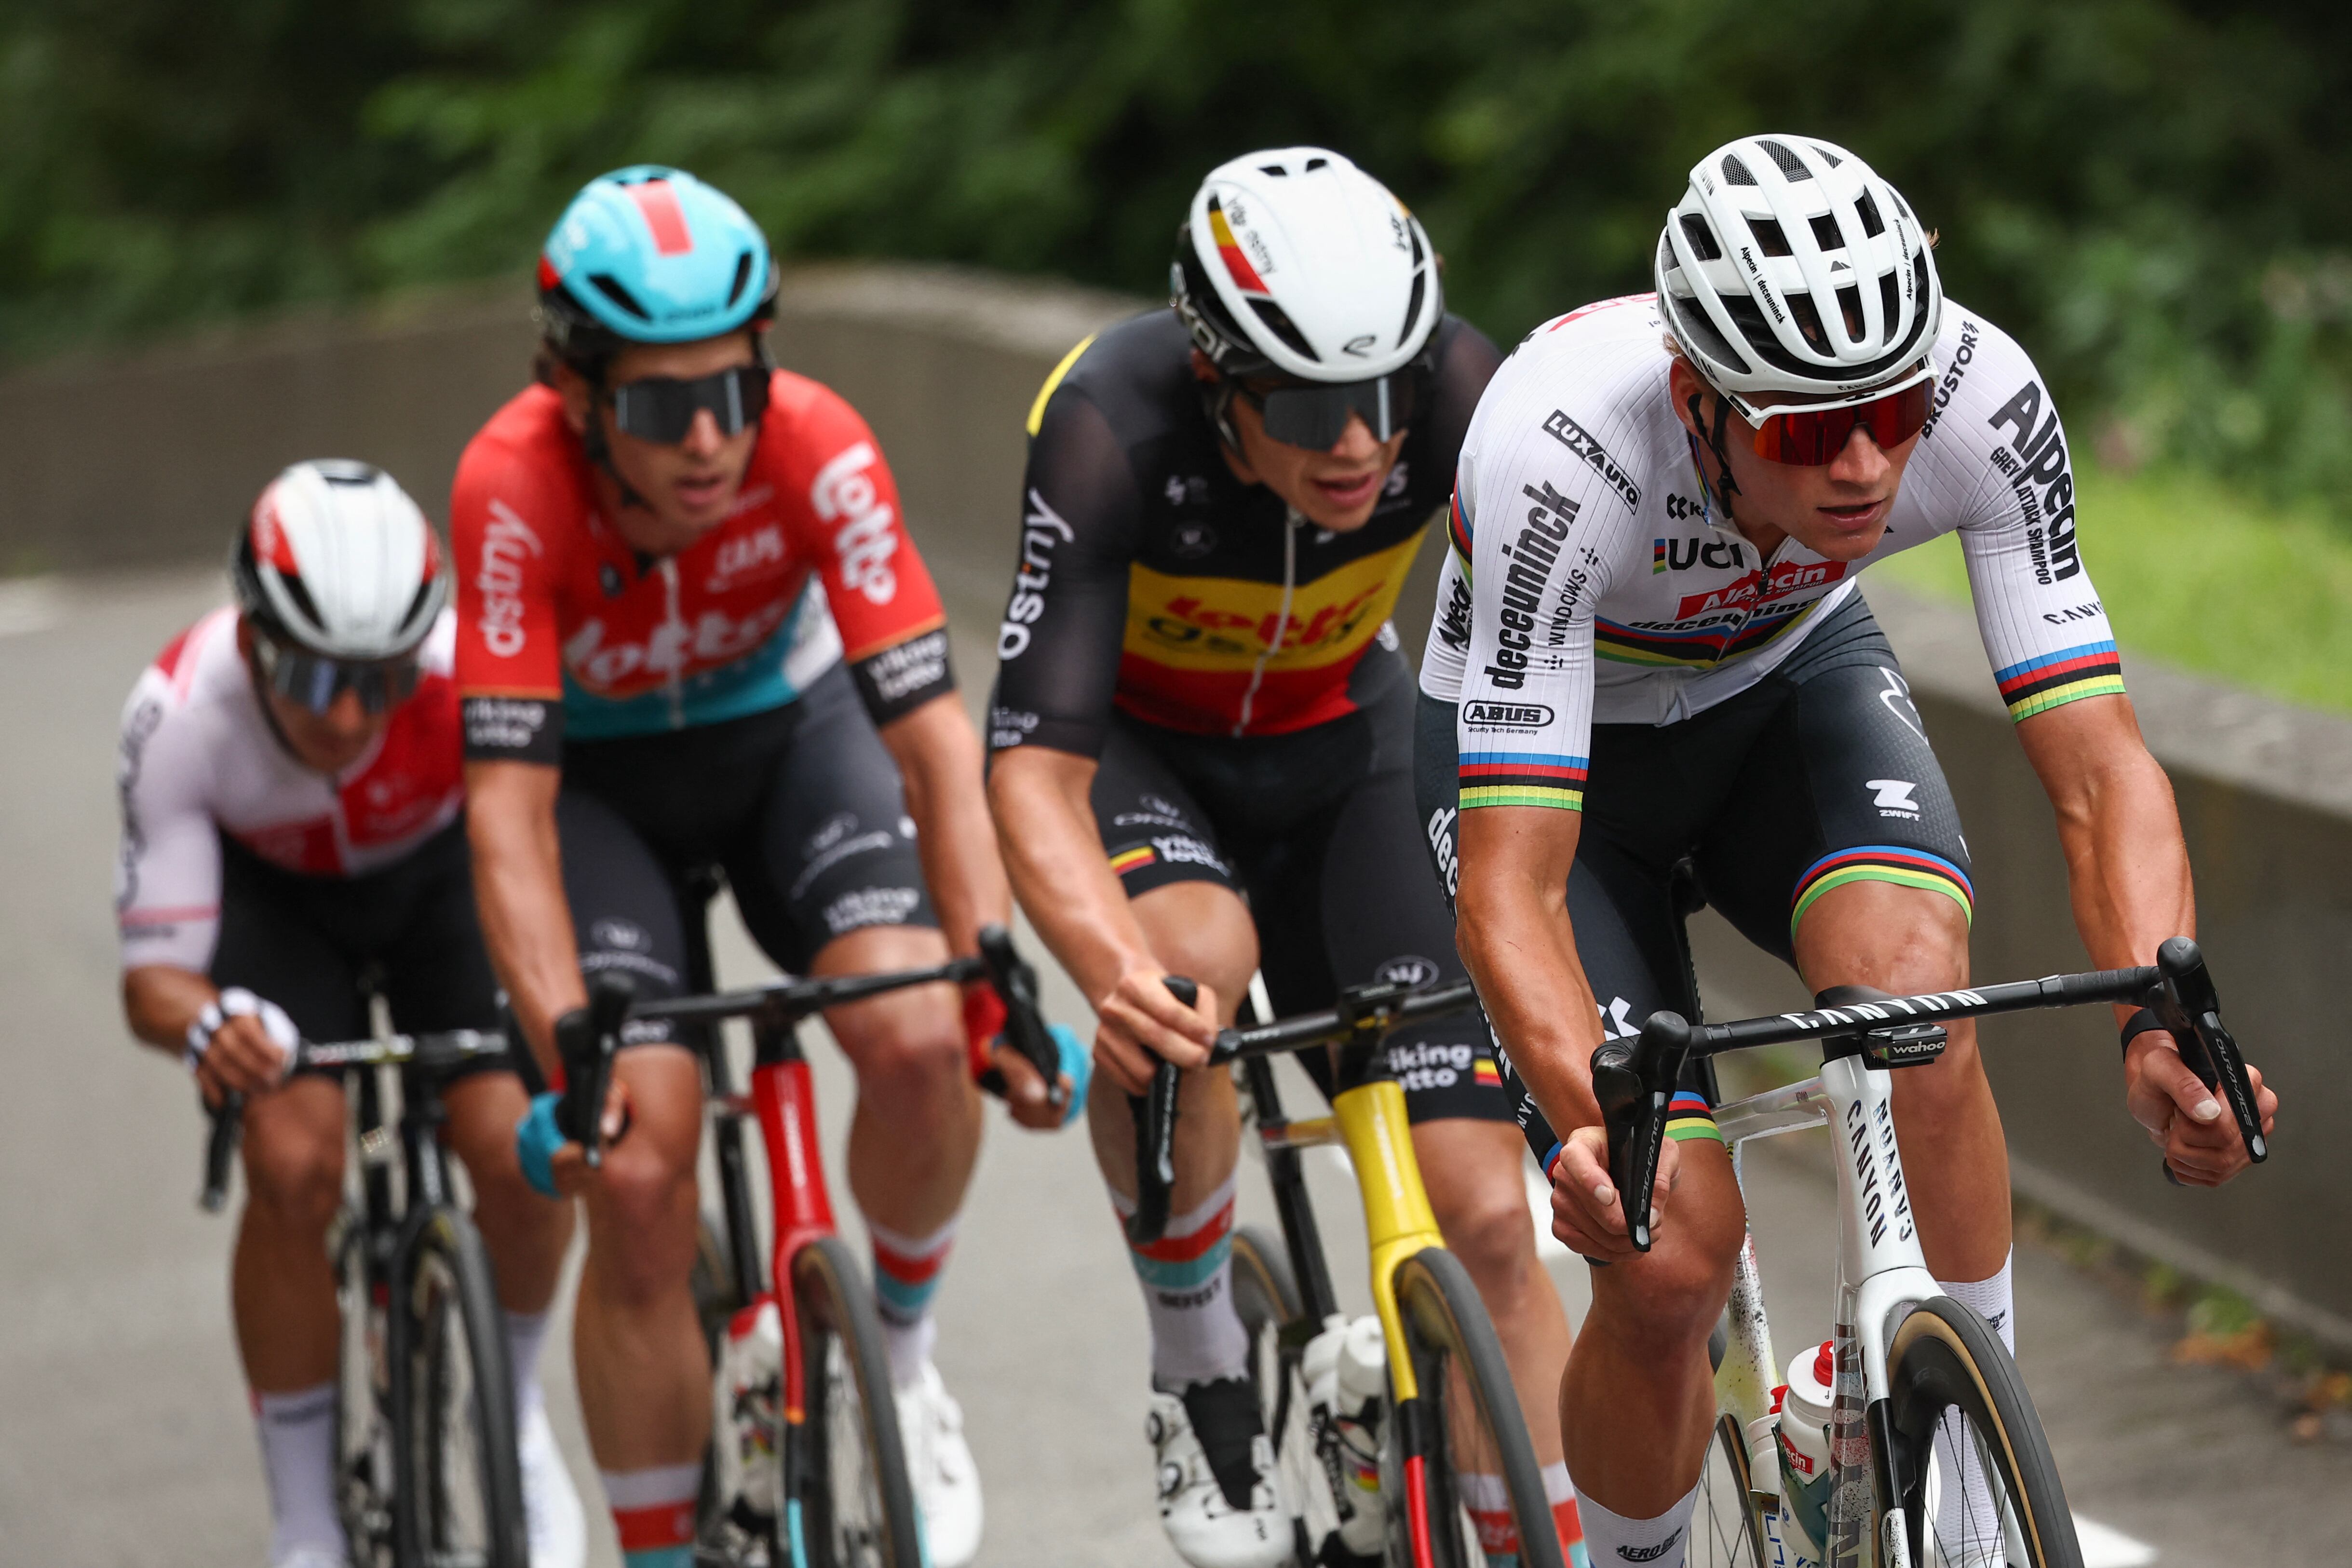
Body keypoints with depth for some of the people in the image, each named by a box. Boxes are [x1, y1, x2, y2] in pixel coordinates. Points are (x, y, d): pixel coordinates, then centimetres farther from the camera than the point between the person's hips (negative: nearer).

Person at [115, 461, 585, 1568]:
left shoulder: (469, 669, -37)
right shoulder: (181, 715, -35)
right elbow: (152, 973, -33)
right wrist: (205, 1024, -57)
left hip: (437, 869, 0)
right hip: (272, 889, 0)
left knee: (514, 1147, -22)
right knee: (293, 1163, -24)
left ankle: (516, 1417, 11)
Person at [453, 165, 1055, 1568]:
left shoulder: (817, 447, -30)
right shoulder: (517, 485, -33)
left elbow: (934, 735, -30)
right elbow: (509, 808, -33)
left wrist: (998, 974, -40)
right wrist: (571, 1052, -43)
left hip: (790, 731, 1)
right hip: (599, 777, -1)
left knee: (921, 1043, -26)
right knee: (636, 1176, -17)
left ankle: (903, 1353, 4)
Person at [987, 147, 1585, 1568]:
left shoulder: (1456, 389, -29)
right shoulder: (1117, 425, -35)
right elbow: (1036, 767, -39)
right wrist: (1114, 969, -58)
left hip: (1338, 744, 2)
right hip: (1132, 743, -2)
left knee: (1483, 1221, -11)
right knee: (1187, 967, -36)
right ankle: (1199, 1371, -13)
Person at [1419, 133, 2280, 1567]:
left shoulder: (1983, 397, -32)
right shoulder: (1562, 448, -40)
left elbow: (2101, 766, -30)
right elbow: (1512, 892, -40)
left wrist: (2163, 1024, -48)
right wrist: (1591, 1120, -58)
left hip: (1791, 683, 2)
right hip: (1547, 745, -2)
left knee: (1911, 974, -31)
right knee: (1671, 1258, -15)